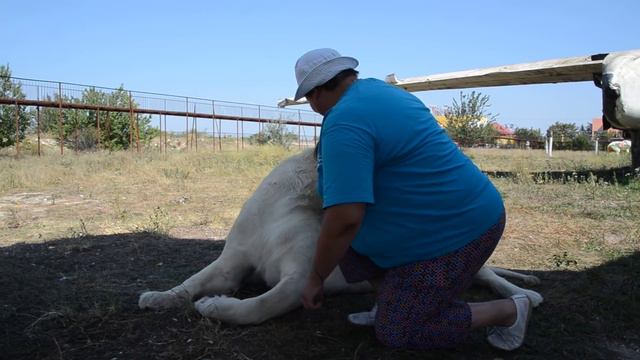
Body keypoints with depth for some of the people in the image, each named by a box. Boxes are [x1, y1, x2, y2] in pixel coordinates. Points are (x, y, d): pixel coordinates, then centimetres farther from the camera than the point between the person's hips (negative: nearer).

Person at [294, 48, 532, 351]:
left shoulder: (344, 124, -22)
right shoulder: (376, 88, 8)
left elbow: (344, 220, -30)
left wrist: (316, 278, -14)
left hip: (455, 232, -10)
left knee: (395, 332, 2)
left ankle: (508, 310, 9)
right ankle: (389, 302, 18)